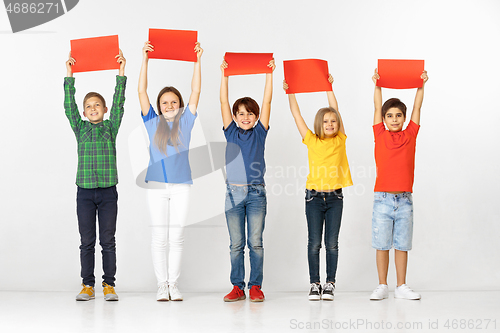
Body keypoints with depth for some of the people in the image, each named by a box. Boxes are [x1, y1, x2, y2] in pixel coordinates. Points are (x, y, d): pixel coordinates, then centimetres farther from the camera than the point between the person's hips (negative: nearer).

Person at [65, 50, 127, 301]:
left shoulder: (111, 127, 7)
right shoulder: (80, 128, 9)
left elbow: (118, 103, -2)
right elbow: (69, 105, 1)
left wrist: (121, 73, -7)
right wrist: (69, 75, -4)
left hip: (107, 191, -1)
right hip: (85, 191, 1)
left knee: (108, 240, 3)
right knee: (86, 241, 4)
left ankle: (109, 285, 9)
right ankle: (87, 285, 10)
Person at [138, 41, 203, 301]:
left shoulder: (185, 122, 8)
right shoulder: (153, 122, 7)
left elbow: (195, 92, 4)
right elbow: (141, 91, 3)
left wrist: (198, 60, 0)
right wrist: (145, 59, -1)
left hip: (181, 185, 0)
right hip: (156, 185, 0)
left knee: (177, 237, 2)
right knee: (159, 237, 0)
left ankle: (173, 284, 10)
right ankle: (162, 285, 7)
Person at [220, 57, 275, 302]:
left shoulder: (259, 133, 8)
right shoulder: (231, 133, 9)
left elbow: (267, 102, 3)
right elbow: (224, 102, 4)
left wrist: (269, 74, -2)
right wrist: (224, 75, 0)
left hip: (256, 192, -1)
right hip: (234, 192, 1)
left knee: (256, 243, 0)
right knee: (236, 244, 4)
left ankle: (255, 286, 5)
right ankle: (237, 287, 9)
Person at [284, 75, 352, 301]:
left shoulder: (340, 141, 5)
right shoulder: (311, 141, 3)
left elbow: (335, 111, 7)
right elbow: (296, 114, 4)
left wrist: (329, 87, 11)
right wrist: (289, 92, 4)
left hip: (335, 197, 1)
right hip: (314, 197, -1)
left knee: (332, 243, 3)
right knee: (314, 243, 3)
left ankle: (330, 284, 10)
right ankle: (314, 284, 11)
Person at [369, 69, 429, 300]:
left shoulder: (410, 135, 7)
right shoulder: (380, 135, 3)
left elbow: (417, 108, 7)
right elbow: (377, 107, 2)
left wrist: (421, 85, 1)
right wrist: (377, 84, -6)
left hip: (404, 200, 1)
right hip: (383, 199, -1)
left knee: (402, 245, 6)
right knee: (382, 245, 2)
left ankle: (401, 287, 13)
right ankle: (382, 287, 10)